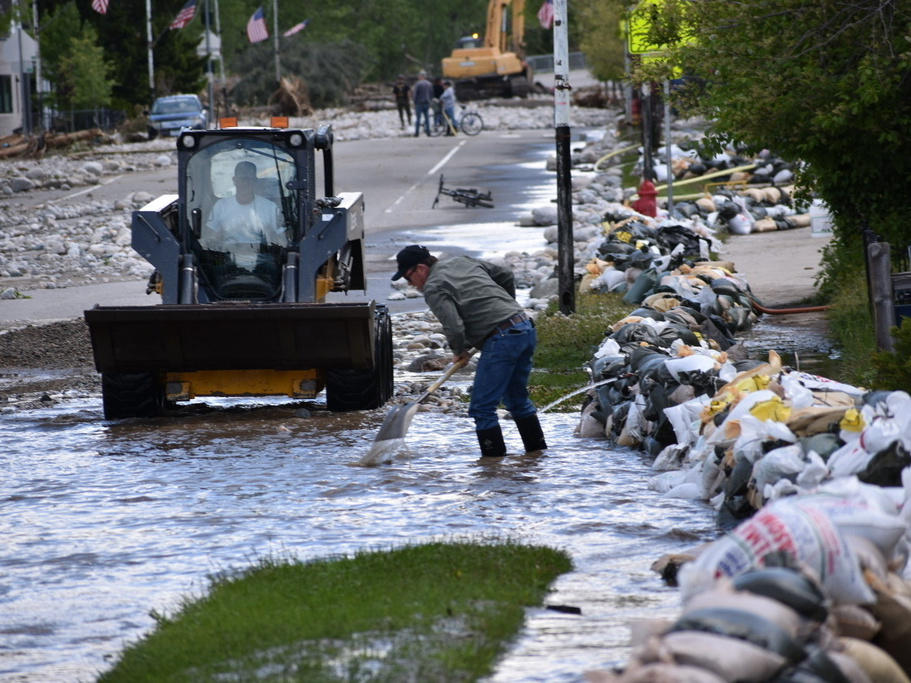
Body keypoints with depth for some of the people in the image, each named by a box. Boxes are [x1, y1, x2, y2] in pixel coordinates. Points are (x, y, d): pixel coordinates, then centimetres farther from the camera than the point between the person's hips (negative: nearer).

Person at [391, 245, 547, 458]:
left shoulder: (433, 289, -6)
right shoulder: (463, 262, 19)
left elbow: (454, 327, -16)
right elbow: (506, 275, 25)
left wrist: (459, 351, 5)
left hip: (501, 340, -9)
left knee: (482, 408, -3)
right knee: (517, 399, 23)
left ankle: (494, 458, -4)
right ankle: (537, 450, 28)